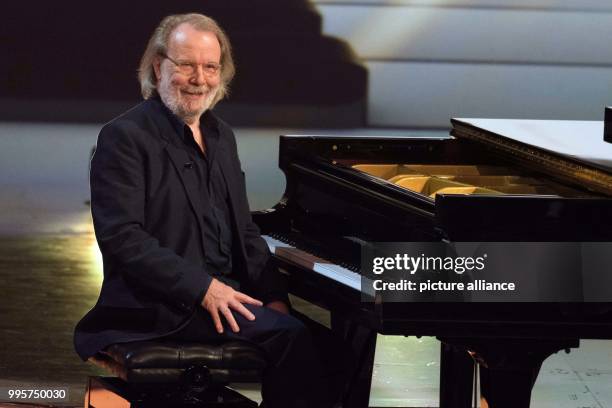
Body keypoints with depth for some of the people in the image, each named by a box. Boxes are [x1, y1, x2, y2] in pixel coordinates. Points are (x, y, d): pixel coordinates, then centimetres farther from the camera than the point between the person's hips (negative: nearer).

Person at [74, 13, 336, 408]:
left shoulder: (220, 135, 17)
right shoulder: (125, 137, -8)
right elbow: (121, 238, -17)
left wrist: (273, 294, 1)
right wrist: (203, 288, -23)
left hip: (225, 287, 8)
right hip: (159, 303, -8)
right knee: (291, 336, -24)